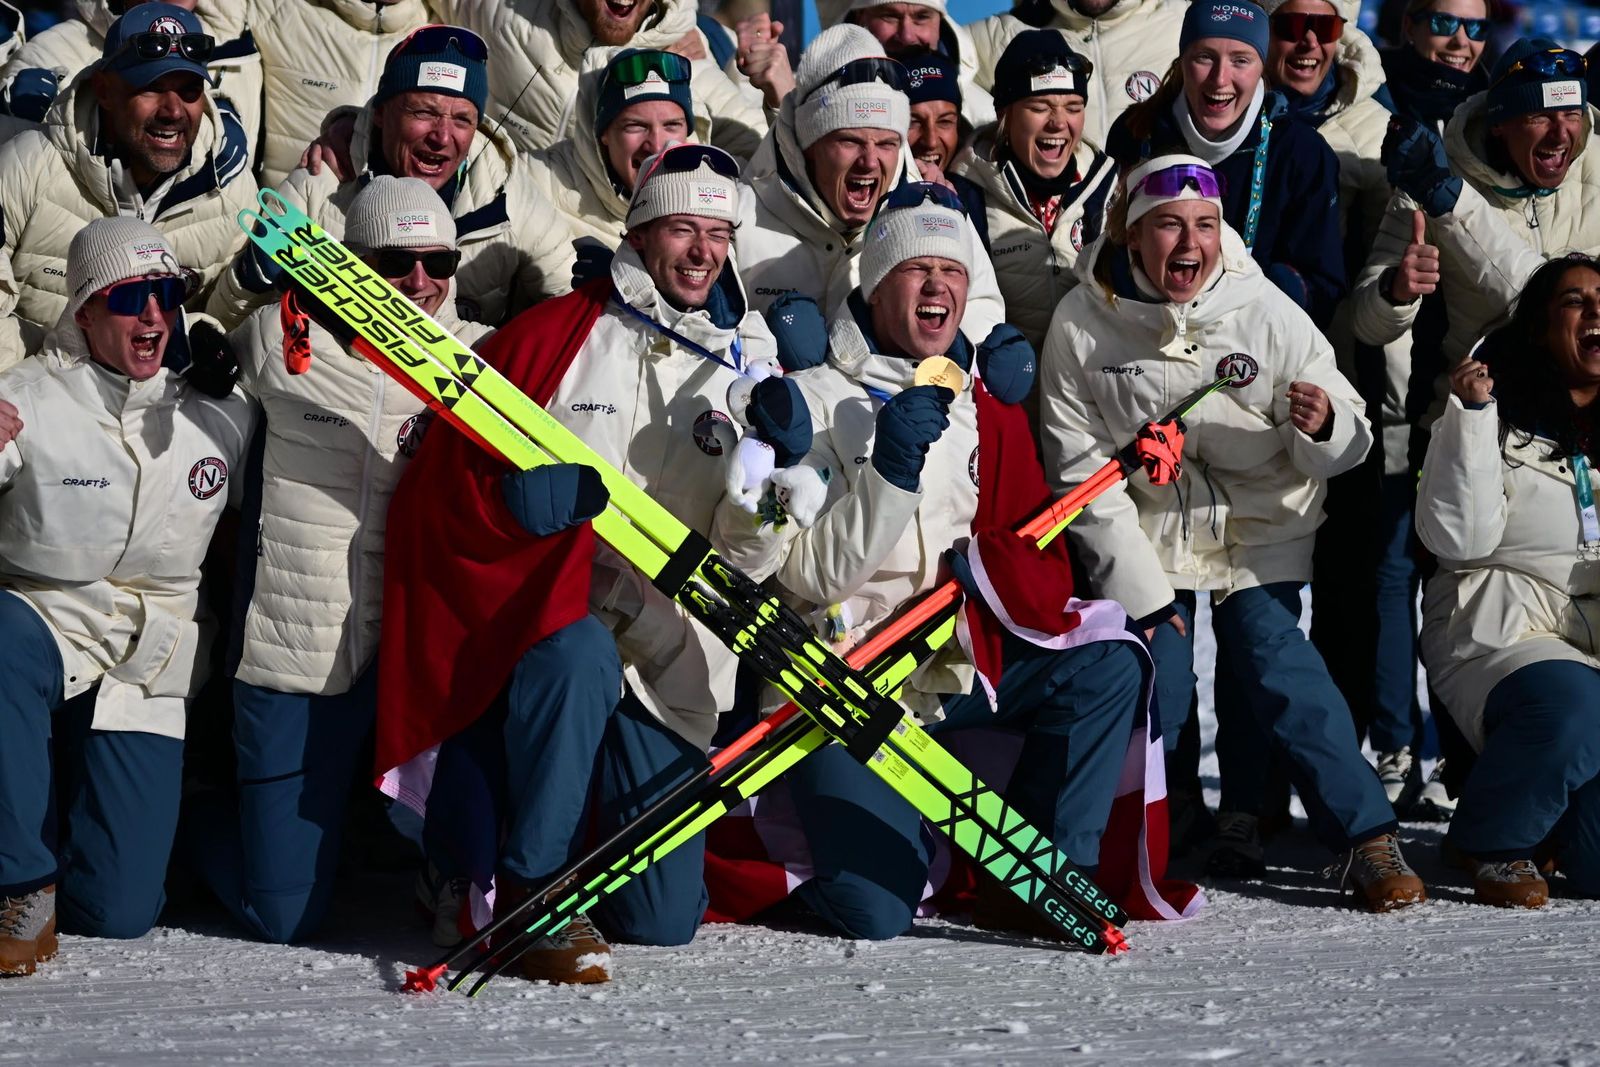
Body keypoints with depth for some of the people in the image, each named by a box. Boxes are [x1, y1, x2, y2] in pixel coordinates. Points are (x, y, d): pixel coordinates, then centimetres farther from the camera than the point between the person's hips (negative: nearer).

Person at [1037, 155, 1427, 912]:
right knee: (1156, 690, -9)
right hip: (1146, 537, 0)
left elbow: (1347, 444, -5)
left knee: (1279, 671, -11)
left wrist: (1322, 427, -31)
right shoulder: (1082, 324, -13)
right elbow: (1079, 468, -8)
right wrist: (1137, 589, -10)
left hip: (1259, 530, 0)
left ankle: (1368, 836, 0)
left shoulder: (1266, 311, -12)